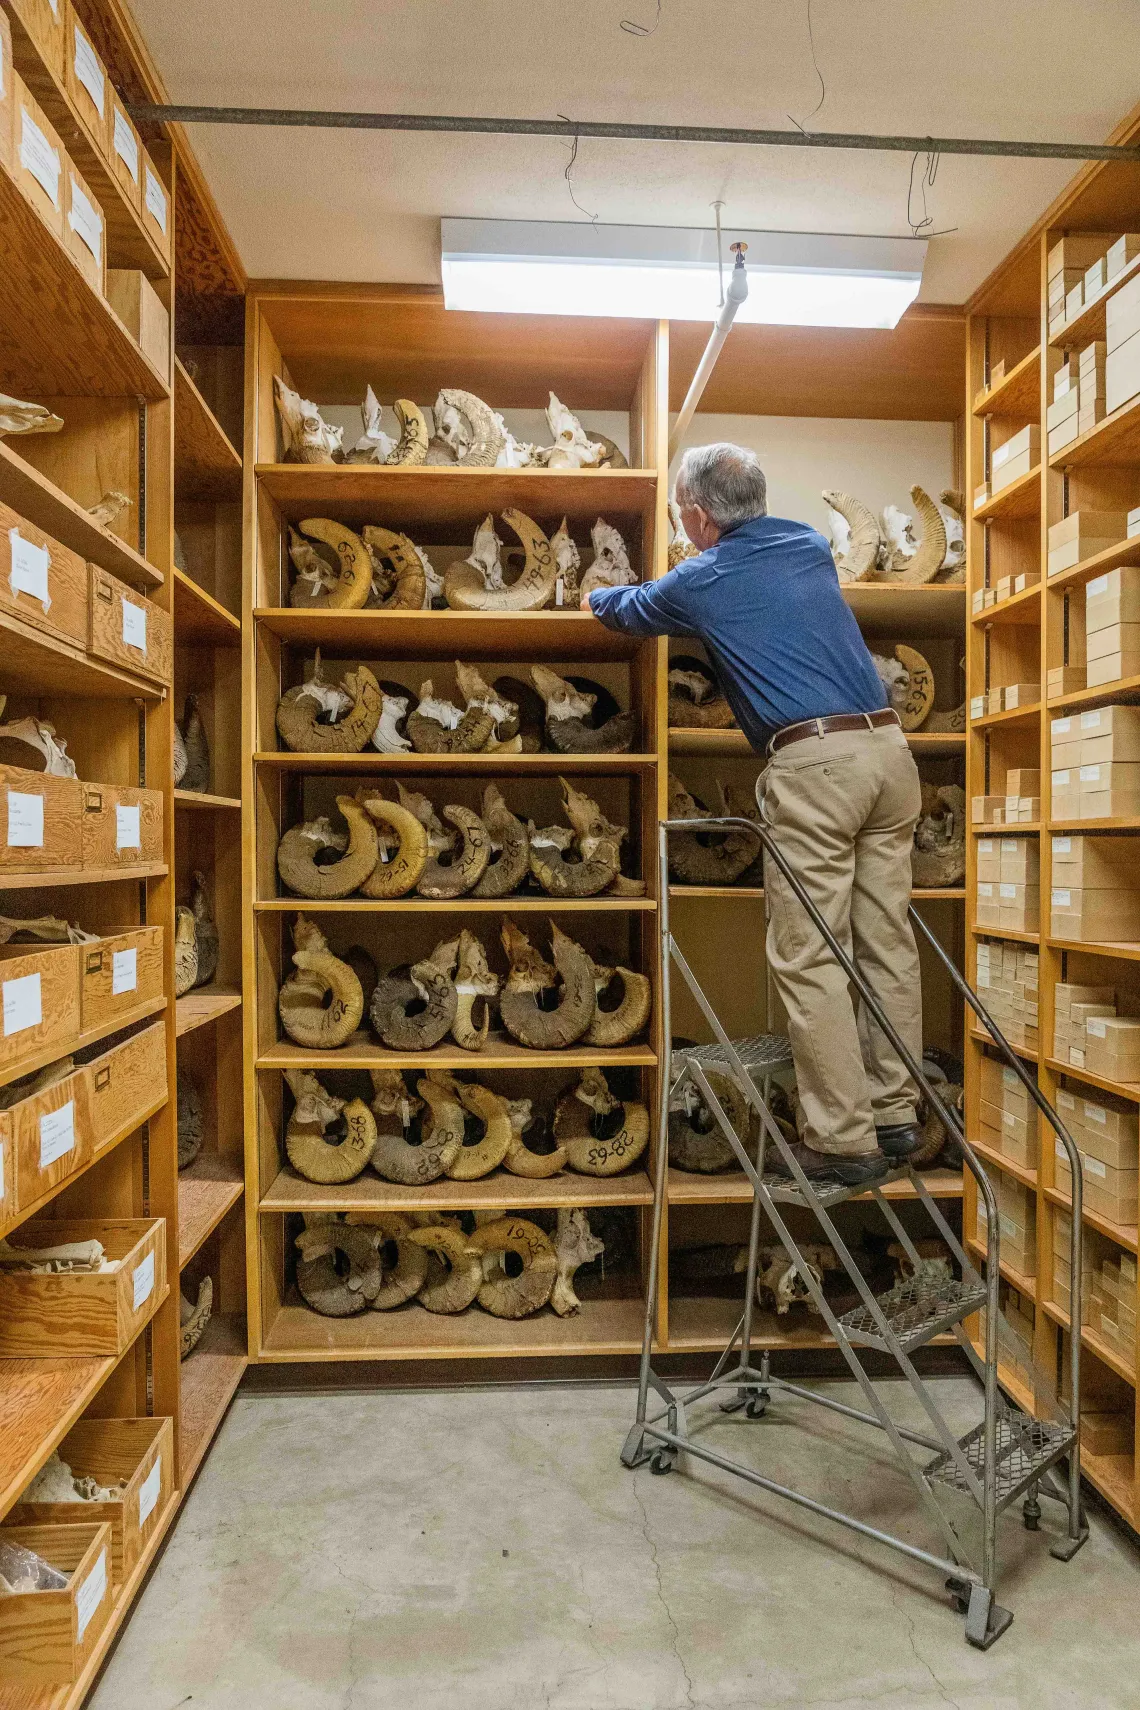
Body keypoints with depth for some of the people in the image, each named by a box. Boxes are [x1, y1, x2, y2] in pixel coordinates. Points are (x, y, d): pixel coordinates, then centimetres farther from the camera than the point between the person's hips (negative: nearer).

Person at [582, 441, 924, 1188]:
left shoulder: (701, 581, 3)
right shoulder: (810, 544, 19)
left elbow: (629, 609, 24)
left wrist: (597, 594, 48)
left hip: (813, 763, -7)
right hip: (888, 747, 7)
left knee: (809, 959, -1)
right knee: (887, 943, 10)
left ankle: (844, 1141, 4)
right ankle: (895, 1116, 20)